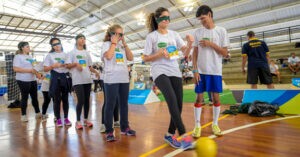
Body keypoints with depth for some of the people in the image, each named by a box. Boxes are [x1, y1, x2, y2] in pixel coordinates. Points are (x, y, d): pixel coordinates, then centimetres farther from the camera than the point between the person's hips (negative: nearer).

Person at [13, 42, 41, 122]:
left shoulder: (30, 57, 16)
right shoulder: (18, 56, -6)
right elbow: (16, 69, -16)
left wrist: (37, 73, 1)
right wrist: (30, 70, -18)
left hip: (33, 80, 7)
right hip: (23, 80, -7)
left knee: (34, 97, 11)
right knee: (24, 97, 0)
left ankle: (38, 113, 20)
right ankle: (23, 115, 11)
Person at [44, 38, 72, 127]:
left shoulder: (65, 54, 12)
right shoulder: (50, 55, 5)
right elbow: (45, 69, 1)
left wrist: (66, 65, -9)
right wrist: (53, 66, -15)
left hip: (65, 77, 2)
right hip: (55, 78, -2)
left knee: (65, 99, 6)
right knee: (57, 99, 0)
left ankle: (66, 118, 15)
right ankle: (58, 119, 11)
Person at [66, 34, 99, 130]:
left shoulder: (87, 53, 17)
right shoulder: (72, 52, 6)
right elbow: (68, 65, 1)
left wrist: (96, 72, -2)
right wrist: (75, 64, -17)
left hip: (87, 79, 4)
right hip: (78, 80, -4)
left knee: (87, 100, 7)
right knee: (81, 100, -11)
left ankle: (85, 119, 19)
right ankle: (78, 121, 3)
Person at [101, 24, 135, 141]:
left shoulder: (122, 46, 17)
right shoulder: (106, 44, 2)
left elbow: (131, 58, 7)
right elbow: (108, 56, -18)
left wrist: (124, 43, 6)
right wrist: (114, 42, -7)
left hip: (124, 79, 6)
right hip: (111, 79, -6)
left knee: (124, 104, 10)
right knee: (110, 105, -3)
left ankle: (124, 127, 22)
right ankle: (109, 131, 4)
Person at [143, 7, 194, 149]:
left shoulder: (174, 34, 13)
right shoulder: (151, 36, 1)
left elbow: (186, 52, 7)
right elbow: (145, 58, 1)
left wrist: (190, 43, -13)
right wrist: (160, 54, -15)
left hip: (175, 72, 5)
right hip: (160, 72, -5)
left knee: (178, 104, 0)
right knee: (172, 100, -26)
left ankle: (170, 134, 18)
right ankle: (184, 135, -22)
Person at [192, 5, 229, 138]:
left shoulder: (221, 31, 2)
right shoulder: (198, 32, 7)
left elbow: (225, 53, -1)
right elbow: (195, 52, 5)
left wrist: (211, 44, -13)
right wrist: (195, 70, -4)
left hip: (215, 71, -1)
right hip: (201, 70, 1)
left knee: (216, 97, 4)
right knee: (199, 98, 2)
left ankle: (215, 124, 20)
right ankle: (197, 125, 12)